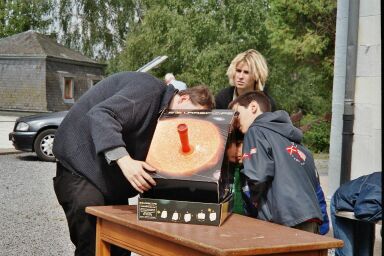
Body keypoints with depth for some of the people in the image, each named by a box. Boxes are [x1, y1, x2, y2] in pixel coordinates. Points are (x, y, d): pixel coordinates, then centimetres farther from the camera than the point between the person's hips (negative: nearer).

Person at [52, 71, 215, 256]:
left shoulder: (160, 113, 10)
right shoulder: (151, 89, -17)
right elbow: (101, 115, -30)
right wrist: (124, 160, -41)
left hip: (111, 177, 9)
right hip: (80, 166, -9)